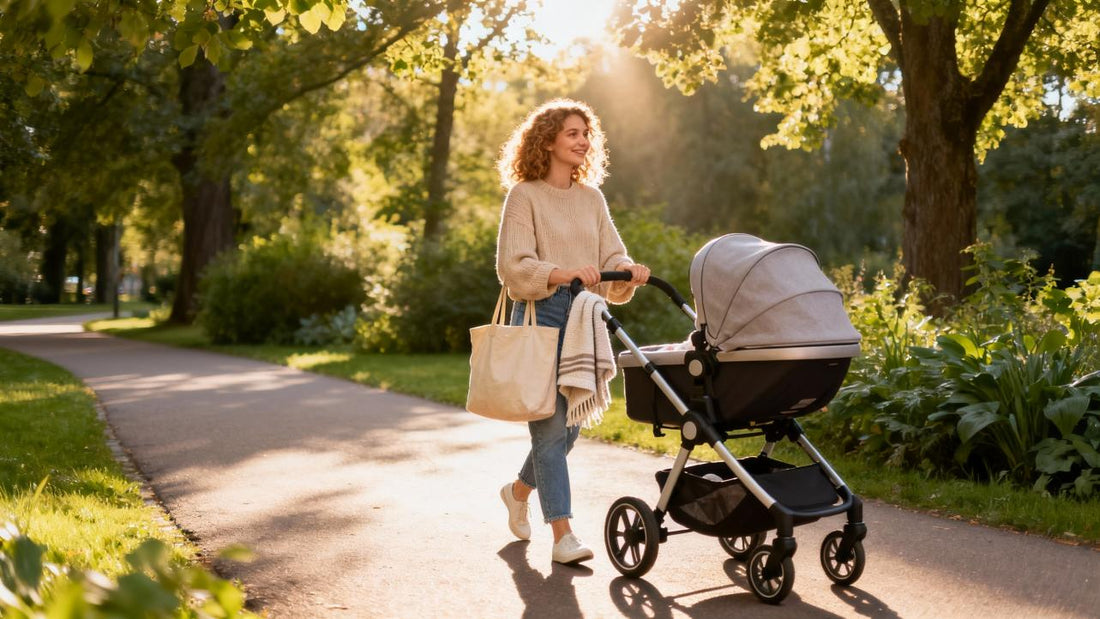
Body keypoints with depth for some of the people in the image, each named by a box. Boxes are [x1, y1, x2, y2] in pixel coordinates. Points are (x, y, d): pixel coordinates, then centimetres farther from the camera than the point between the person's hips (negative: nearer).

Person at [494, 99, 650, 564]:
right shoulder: (524, 196, -2)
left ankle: (519, 490, 36)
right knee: (550, 424, -8)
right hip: (541, 316, -6)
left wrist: (626, 272, -13)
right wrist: (559, 273, -28)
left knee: (570, 425, 11)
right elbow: (512, 265, -11)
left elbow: (611, 256, 10)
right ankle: (563, 535, -5)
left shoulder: (592, 198, 15)